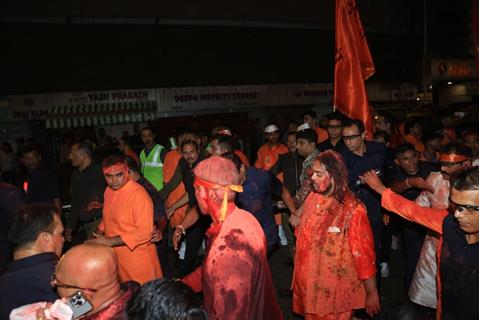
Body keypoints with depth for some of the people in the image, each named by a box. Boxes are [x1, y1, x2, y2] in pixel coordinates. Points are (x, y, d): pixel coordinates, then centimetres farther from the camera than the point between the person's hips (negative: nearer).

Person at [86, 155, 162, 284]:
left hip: (138, 261, -7)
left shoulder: (139, 194, -20)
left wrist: (109, 241, -22)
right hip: (115, 257, 7)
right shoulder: (109, 191, 4)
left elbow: (144, 233, -23)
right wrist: (96, 237, 2)